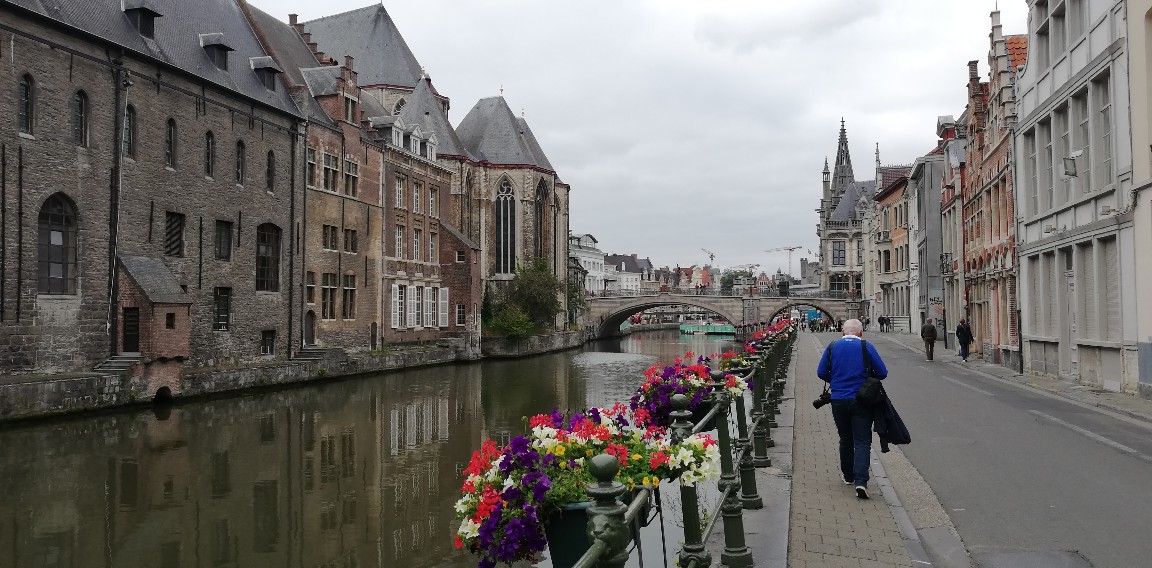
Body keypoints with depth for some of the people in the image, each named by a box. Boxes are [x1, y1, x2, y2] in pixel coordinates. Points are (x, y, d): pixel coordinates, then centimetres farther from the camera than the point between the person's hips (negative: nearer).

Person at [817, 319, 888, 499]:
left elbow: (821, 372, 3)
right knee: (862, 441, -2)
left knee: (845, 439, 19)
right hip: (861, 401, -3)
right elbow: (882, 373, -4)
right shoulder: (866, 347, -5)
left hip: (838, 401, 3)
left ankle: (848, 476, 31)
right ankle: (861, 481, -16)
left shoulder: (832, 347, 2)